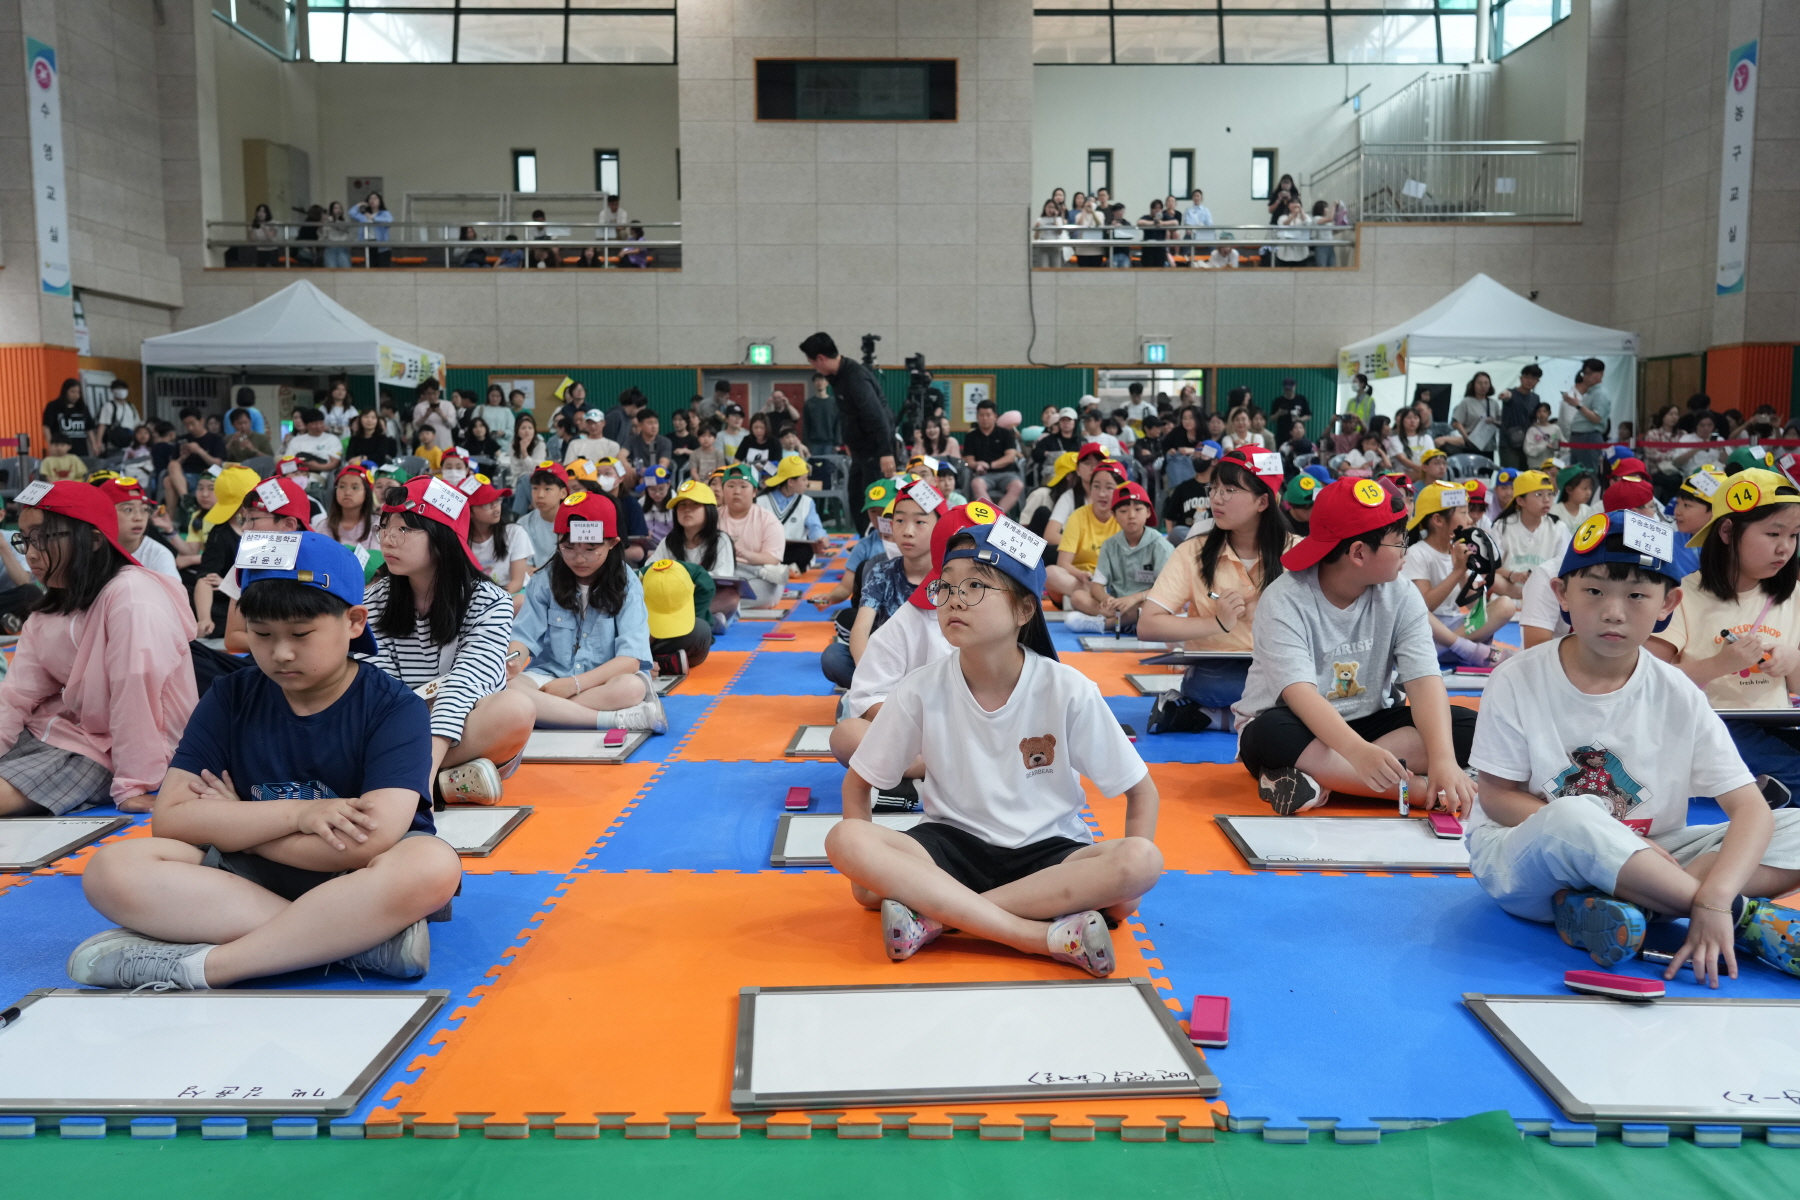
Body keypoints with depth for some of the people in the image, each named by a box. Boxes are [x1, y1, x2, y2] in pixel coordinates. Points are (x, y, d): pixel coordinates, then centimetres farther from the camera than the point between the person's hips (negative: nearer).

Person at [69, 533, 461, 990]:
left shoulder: (394, 707, -10)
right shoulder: (231, 699, 3)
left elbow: (370, 841, -21)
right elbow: (170, 820, -5)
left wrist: (233, 825, -8)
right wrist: (298, 814, -17)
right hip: (251, 878, 4)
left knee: (432, 865, -37)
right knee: (112, 869, -21)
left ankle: (198, 967, -28)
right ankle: (363, 940, -29)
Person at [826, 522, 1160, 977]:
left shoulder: (1068, 691, -13)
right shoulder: (921, 691, -10)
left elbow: (1141, 791, -4)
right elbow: (857, 782, 2)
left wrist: (1127, 877, -17)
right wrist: (870, 869, -12)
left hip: (1049, 850, 0)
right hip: (951, 843, 1)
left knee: (1141, 861, -31)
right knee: (844, 840, -28)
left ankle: (935, 914, -27)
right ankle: (1048, 936, -30)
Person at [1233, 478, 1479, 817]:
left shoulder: (1401, 596, -6)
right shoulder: (1285, 601, -20)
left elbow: (1425, 681, -17)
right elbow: (1300, 693, -33)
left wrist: (1443, 759, -35)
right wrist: (1360, 752, -50)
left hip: (1367, 723, 5)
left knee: (1467, 728, -18)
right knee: (1271, 734, -38)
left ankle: (1318, 778, -28)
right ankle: (1420, 789, -33)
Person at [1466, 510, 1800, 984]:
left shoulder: (1679, 698, -4)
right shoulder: (1519, 681, -10)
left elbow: (1751, 808, -10)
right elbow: (1499, 797, -9)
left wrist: (1714, 900, -29)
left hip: (1636, 867, 4)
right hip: (1521, 860, -4)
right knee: (1573, 816, -38)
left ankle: (1605, 906, -27)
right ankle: (1742, 915, -20)